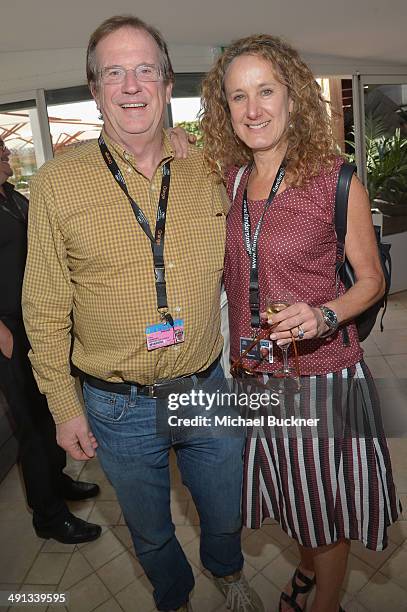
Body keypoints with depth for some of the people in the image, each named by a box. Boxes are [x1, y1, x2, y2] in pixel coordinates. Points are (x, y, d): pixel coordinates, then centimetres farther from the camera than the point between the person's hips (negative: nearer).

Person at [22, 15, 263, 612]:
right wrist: (63, 404, -3)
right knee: (150, 534, 24)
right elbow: (45, 308, -4)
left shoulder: (207, 171, -2)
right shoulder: (57, 182, -9)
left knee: (226, 516, 25)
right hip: (119, 409, -1)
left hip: (208, 390, 2)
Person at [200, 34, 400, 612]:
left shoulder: (336, 178, -11)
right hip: (252, 374, 5)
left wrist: (324, 315, -24)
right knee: (292, 495, 25)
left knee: (325, 502, 16)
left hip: (322, 375, -4)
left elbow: (372, 279, -4)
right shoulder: (227, 179, 2)